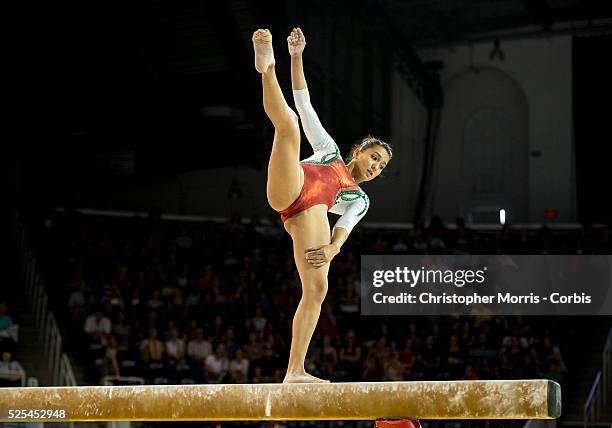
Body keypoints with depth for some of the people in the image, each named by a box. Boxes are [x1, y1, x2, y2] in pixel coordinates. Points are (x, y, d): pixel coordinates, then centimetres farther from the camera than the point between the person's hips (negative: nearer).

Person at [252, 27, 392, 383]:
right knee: (288, 122, -18)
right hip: (290, 188, -1)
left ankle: (295, 371, -18)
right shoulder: (329, 149, 37)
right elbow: (305, 104, 31)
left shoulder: (359, 198, 35)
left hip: (312, 214, 1)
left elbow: (346, 228, 12)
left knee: (317, 289, -17)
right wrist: (297, 58, 23)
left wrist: (333, 247, -10)